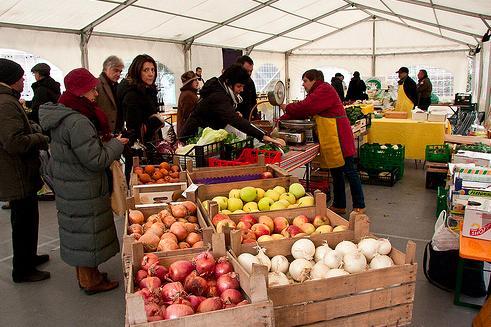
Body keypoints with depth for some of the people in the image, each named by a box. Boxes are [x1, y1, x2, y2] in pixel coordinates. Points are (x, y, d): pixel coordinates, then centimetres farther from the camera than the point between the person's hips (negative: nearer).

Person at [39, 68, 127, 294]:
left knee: (78, 232, 21)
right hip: (83, 190, -10)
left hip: (67, 187, 10)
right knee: (87, 232, 6)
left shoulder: (60, 116, 6)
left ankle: (84, 275, 39)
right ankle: (90, 281, 24)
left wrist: (101, 141, 8)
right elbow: (96, 160, -25)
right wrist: (115, 145, -11)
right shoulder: (78, 123, -27)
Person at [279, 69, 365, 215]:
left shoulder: (325, 89, -11)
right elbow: (303, 111, 15)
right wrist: (281, 119, 5)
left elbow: (306, 107, -21)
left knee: (350, 172, -3)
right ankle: (339, 205, 23)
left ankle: (359, 206, 5)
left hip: (339, 138, -10)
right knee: (335, 173, 14)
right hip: (329, 140, 10)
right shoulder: (314, 93, 20)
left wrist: (287, 108, -7)